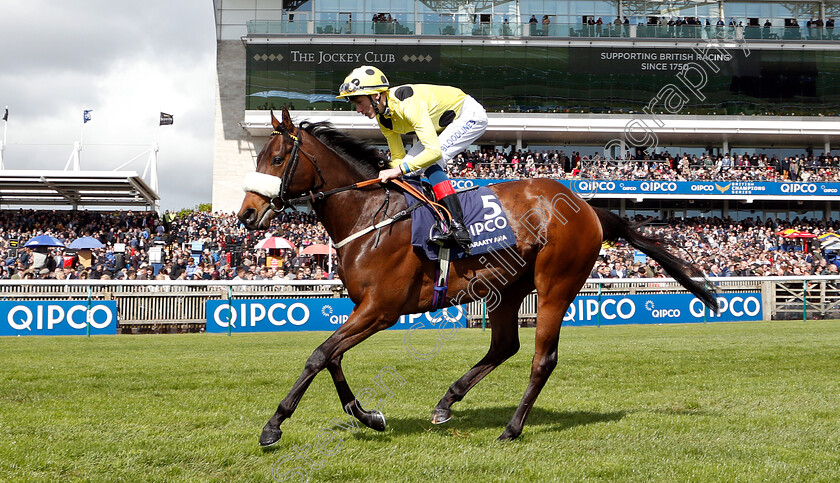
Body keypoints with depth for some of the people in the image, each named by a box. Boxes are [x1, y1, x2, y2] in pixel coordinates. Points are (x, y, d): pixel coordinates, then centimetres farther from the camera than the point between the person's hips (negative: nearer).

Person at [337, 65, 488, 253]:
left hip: (470, 115, -9)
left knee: (431, 160, -25)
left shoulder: (408, 104, -34)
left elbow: (434, 151, -39)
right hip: (447, 124, 10)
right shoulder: (384, 119, -6)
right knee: (412, 161, -1)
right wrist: (386, 175, -16)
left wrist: (400, 169, -40)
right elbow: (398, 157, 2)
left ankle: (457, 226, -32)